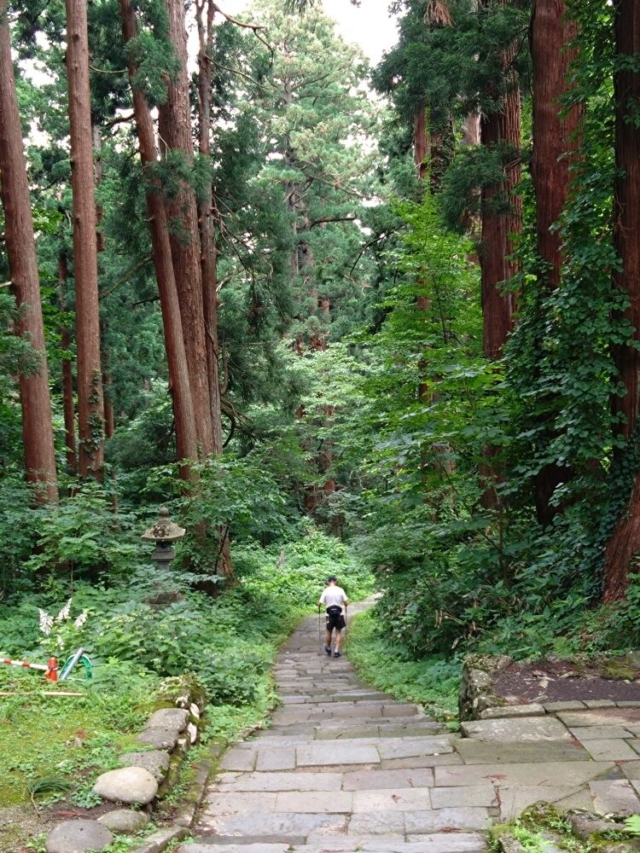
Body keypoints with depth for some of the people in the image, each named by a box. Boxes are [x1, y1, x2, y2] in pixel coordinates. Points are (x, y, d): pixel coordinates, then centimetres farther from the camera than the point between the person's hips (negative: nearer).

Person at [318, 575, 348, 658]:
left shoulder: (326, 591, -7)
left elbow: (319, 604, -9)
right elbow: (346, 603, -7)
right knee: (338, 632, 9)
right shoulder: (340, 590, -5)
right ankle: (336, 651, 1)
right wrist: (345, 606, 16)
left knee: (329, 632, 17)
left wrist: (318, 604, 14)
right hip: (339, 613, 0)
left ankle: (328, 649, 33)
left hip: (330, 614, 0)